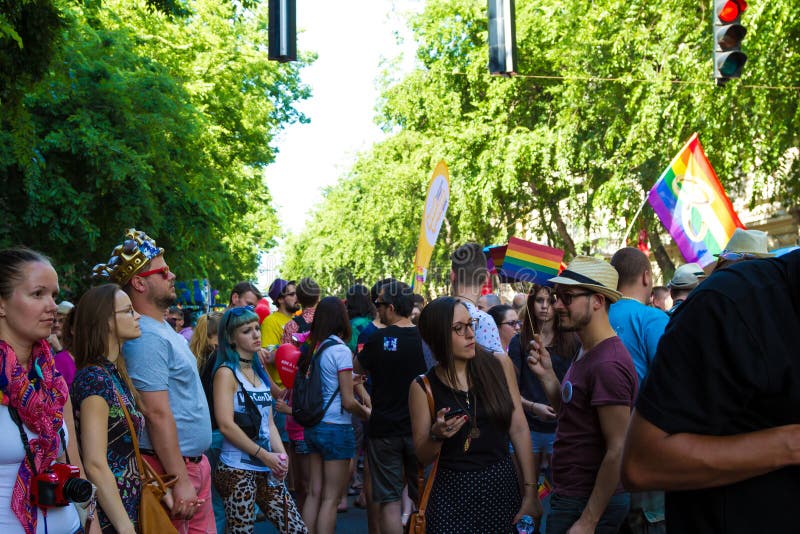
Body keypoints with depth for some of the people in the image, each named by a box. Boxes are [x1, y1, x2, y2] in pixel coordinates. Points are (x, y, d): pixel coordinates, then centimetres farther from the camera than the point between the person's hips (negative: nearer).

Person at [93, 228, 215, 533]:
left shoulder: (164, 329, 12)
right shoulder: (147, 337, -19)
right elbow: (158, 414, -23)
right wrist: (180, 480, -23)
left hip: (194, 461, 10)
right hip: (173, 465, -10)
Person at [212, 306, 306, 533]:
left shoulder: (260, 371, 14)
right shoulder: (226, 372, -7)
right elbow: (226, 425, -17)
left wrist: (281, 455, -3)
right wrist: (265, 455, -16)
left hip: (266, 469, 7)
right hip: (237, 470, -7)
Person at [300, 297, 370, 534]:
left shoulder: (311, 348, 4)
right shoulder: (340, 350, -15)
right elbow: (348, 402, -16)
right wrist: (367, 413, 3)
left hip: (313, 426, 7)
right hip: (336, 428, -7)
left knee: (314, 492, 14)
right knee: (330, 498, 2)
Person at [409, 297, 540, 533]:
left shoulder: (499, 365, -3)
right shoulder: (423, 387, -5)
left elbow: (519, 429, -1)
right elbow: (423, 458, 0)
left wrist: (530, 492, -4)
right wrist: (436, 435, -20)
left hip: (503, 486, 2)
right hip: (453, 495, -1)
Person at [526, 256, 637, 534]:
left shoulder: (607, 363, -23)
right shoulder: (586, 352, 8)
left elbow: (618, 450, -24)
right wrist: (547, 374, -1)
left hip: (589, 505, -9)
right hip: (568, 495, 9)